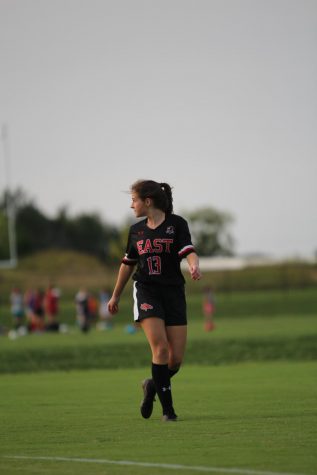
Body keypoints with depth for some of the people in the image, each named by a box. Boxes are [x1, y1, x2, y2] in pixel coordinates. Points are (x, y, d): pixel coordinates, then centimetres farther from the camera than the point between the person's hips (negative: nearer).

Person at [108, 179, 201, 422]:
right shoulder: (136, 231, 11)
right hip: (146, 292, 1)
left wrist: (194, 266, -37)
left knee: (176, 358, -4)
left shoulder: (176, 224, -1)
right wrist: (116, 296, 29)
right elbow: (128, 264, 23)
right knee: (160, 347, -18)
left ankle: (154, 385, 28)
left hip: (173, 292, -1)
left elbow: (189, 252, -14)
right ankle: (167, 408, -11)